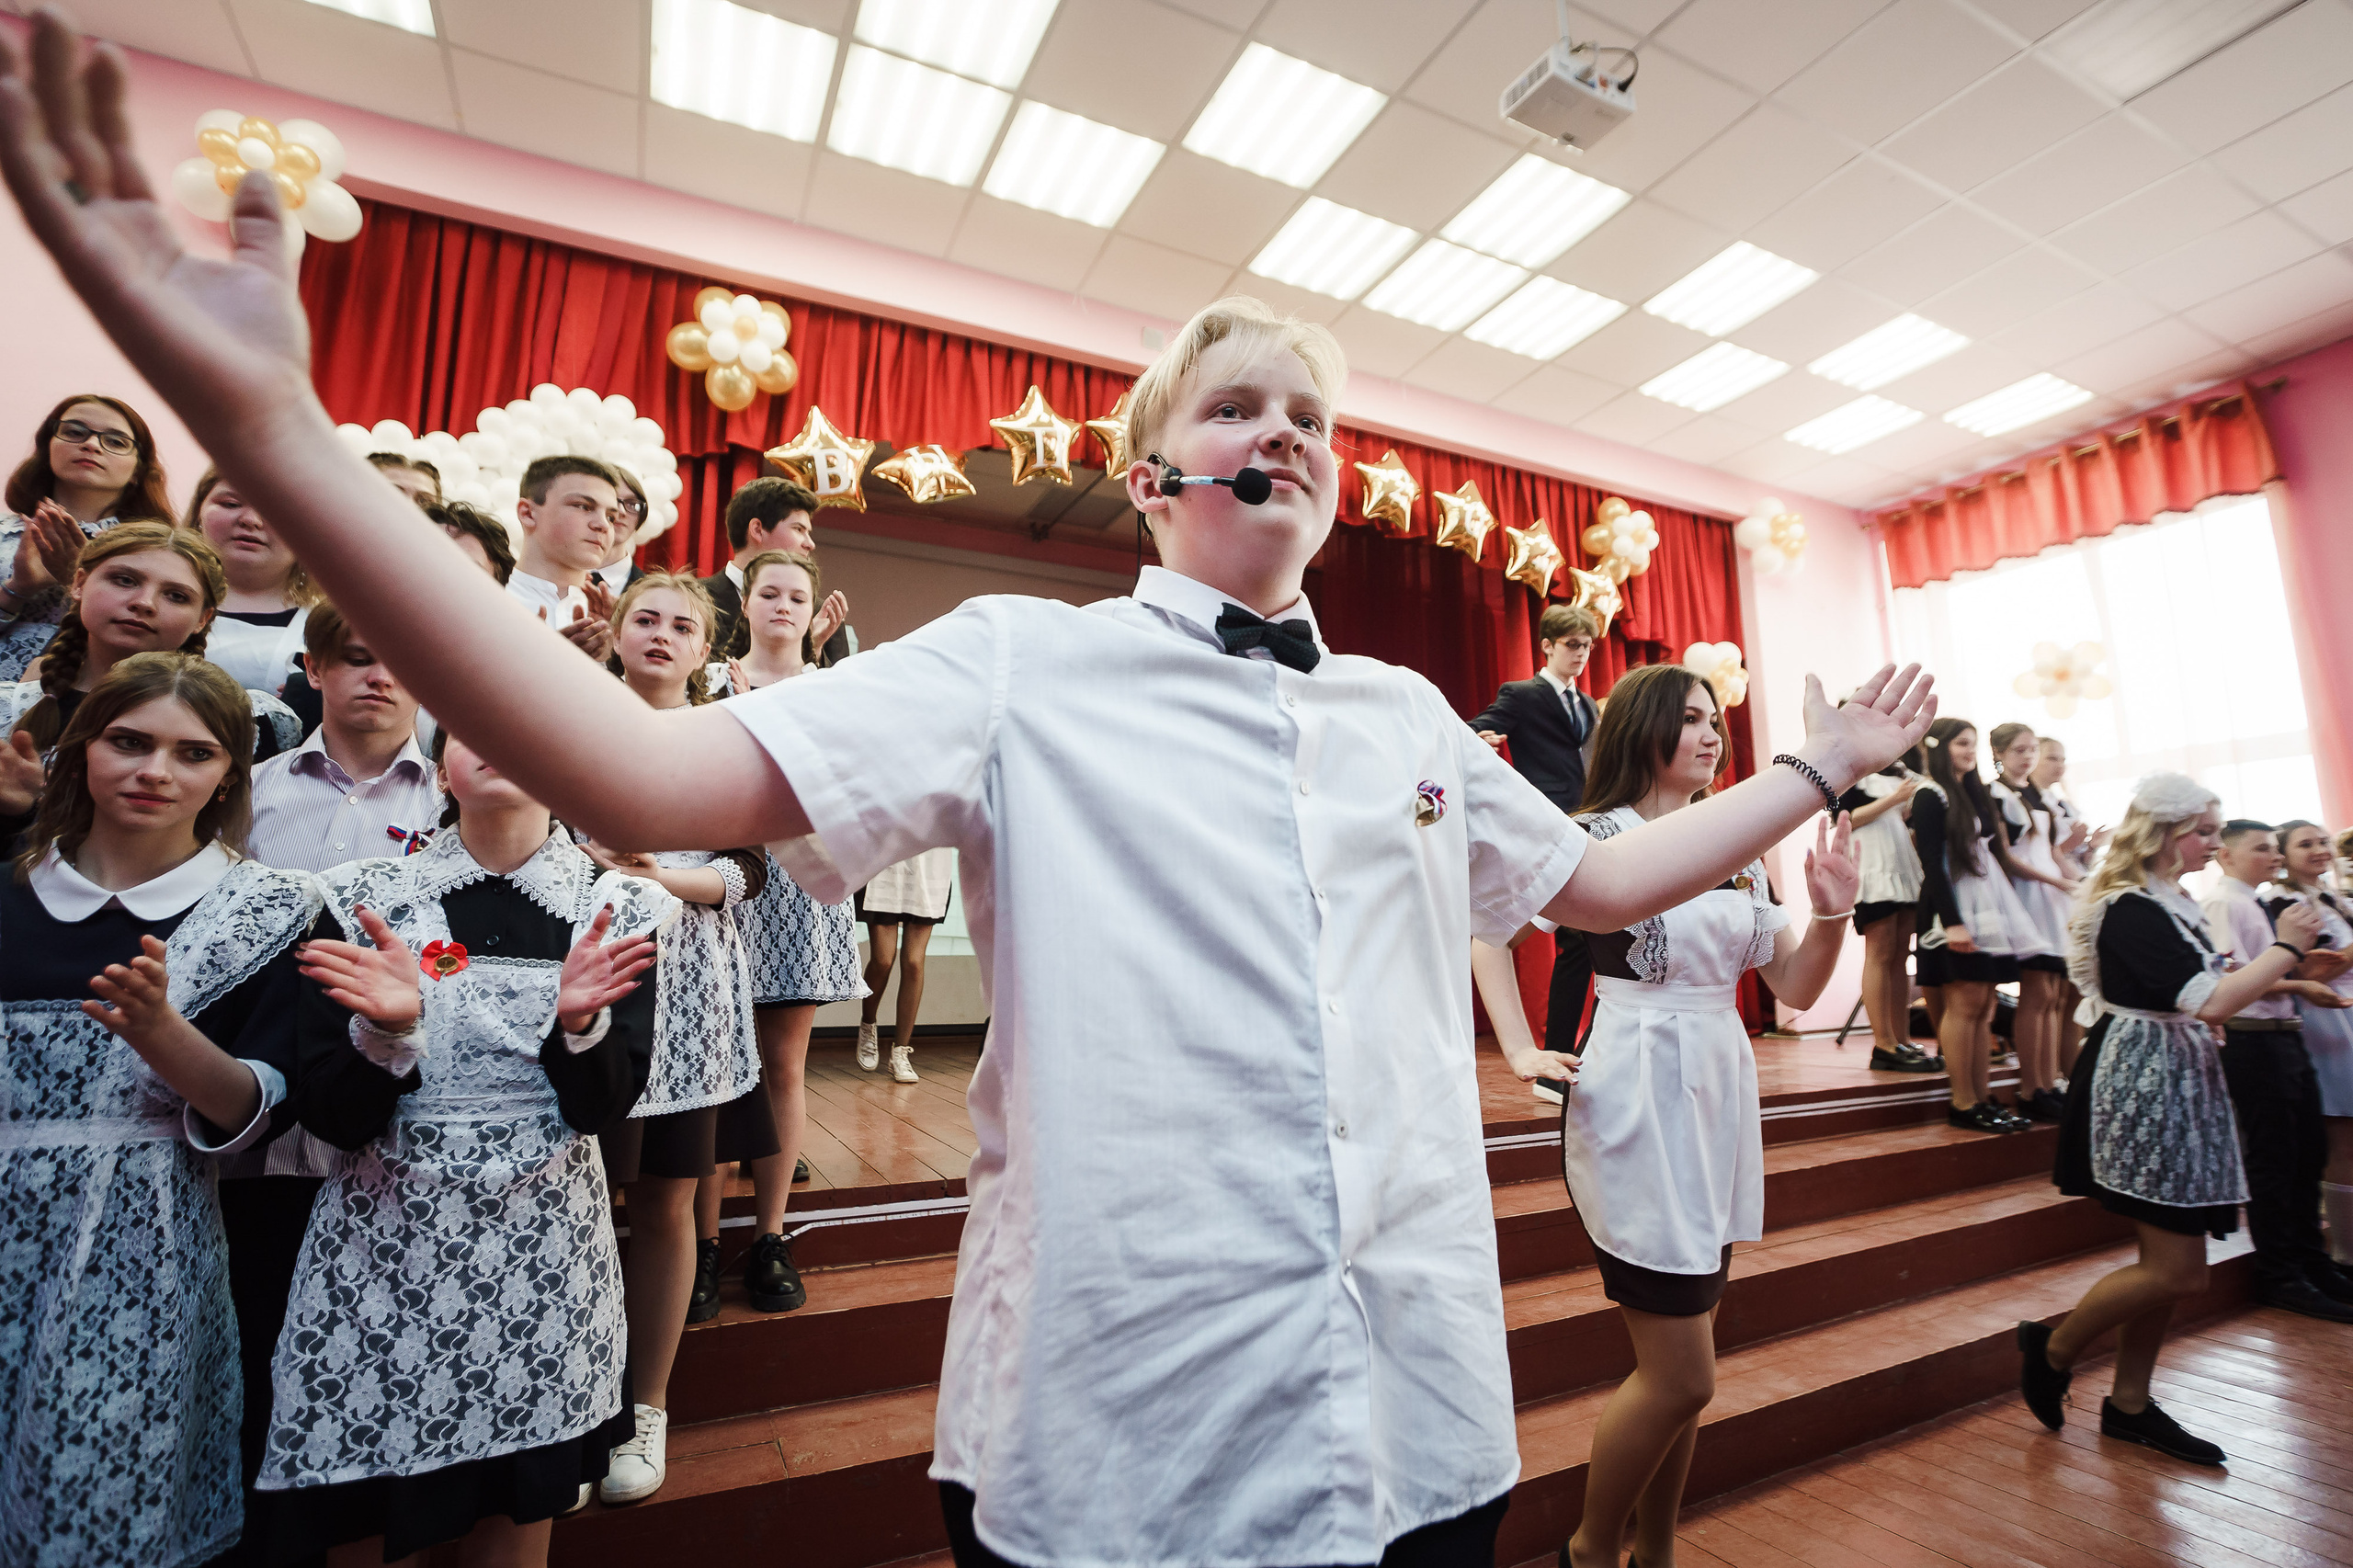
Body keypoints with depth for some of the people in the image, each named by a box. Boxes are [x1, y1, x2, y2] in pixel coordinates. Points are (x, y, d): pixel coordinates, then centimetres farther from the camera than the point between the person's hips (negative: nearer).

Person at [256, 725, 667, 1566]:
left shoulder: (615, 910, -5)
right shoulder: (365, 899, -5)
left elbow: (602, 1107, -7)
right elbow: (329, 1117, -6)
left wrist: (581, 1021, -26)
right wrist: (386, 1030, -25)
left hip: (543, 1249, 1)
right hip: (380, 1246, 0)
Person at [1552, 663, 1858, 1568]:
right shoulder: (1599, 834, -9)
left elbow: (1795, 988, 11)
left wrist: (1832, 913, -4)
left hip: (1720, 1099, 7)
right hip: (1636, 1108, -7)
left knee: (1678, 1368, 15)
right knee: (1680, 1375, -1)